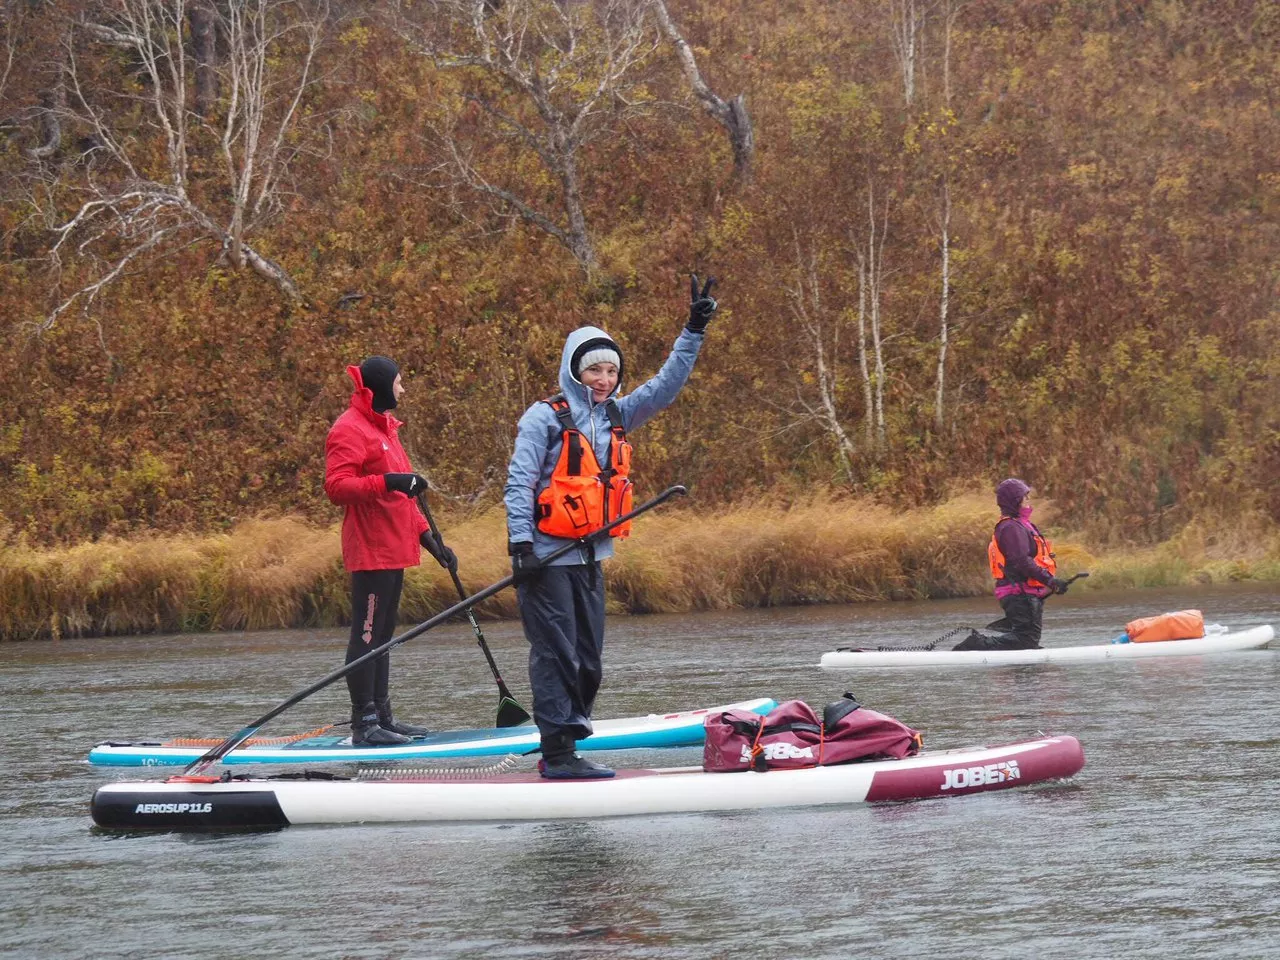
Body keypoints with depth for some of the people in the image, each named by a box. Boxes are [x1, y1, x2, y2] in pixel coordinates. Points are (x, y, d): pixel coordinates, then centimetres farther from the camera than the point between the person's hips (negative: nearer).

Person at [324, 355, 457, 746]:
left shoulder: (383, 427, 22)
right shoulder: (350, 429, -10)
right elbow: (336, 486, -21)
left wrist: (428, 538, 22)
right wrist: (385, 482, -30)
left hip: (392, 550, 10)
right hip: (370, 552, -10)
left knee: (382, 635, 13)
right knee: (367, 634, -8)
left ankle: (382, 717, 19)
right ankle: (364, 724, -8)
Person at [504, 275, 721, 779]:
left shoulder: (616, 416, 11)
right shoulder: (546, 417, -8)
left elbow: (665, 385, 11)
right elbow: (519, 482, -12)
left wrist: (694, 330, 3)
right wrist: (521, 543, -20)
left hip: (589, 558, 8)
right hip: (547, 557, -8)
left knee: (587, 661, 9)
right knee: (556, 655, -8)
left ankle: (562, 749, 17)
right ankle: (557, 754, -7)